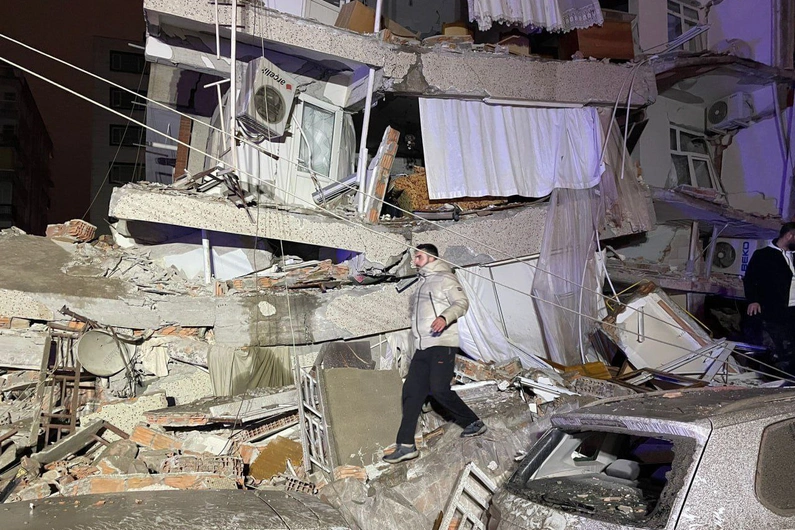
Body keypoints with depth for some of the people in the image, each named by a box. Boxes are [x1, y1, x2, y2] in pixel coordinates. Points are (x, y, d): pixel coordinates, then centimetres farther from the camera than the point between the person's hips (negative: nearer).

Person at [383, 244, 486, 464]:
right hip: (422, 347, 8)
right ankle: (406, 445, 0)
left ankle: (474, 423, 9)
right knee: (412, 392, 0)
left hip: (442, 343, -8)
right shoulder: (422, 283, 24)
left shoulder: (444, 279, -2)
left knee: (440, 389, -14)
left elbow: (462, 303, -14)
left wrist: (445, 317, -31)